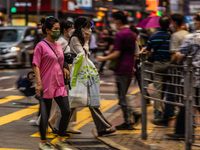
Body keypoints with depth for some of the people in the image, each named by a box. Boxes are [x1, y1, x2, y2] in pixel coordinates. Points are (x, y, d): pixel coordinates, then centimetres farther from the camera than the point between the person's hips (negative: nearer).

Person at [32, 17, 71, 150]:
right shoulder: (41, 45, -9)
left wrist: (64, 69, 8)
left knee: (66, 111, 1)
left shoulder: (59, 45, 12)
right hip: (46, 85, -6)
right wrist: (38, 82, -17)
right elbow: (36, 65, -11)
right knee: (45, 114, 2)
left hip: (59, 84, 7)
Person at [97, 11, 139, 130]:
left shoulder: (120, 35, -14)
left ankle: (128, 122, 2)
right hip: (129, 70, 8)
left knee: (122, 97, -1)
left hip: (121, 70, -8)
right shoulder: (132, 34, 12)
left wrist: (103, 58, -6)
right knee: (123, 96, 18)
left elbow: (116, 54, -18)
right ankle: (133, 114, 10)